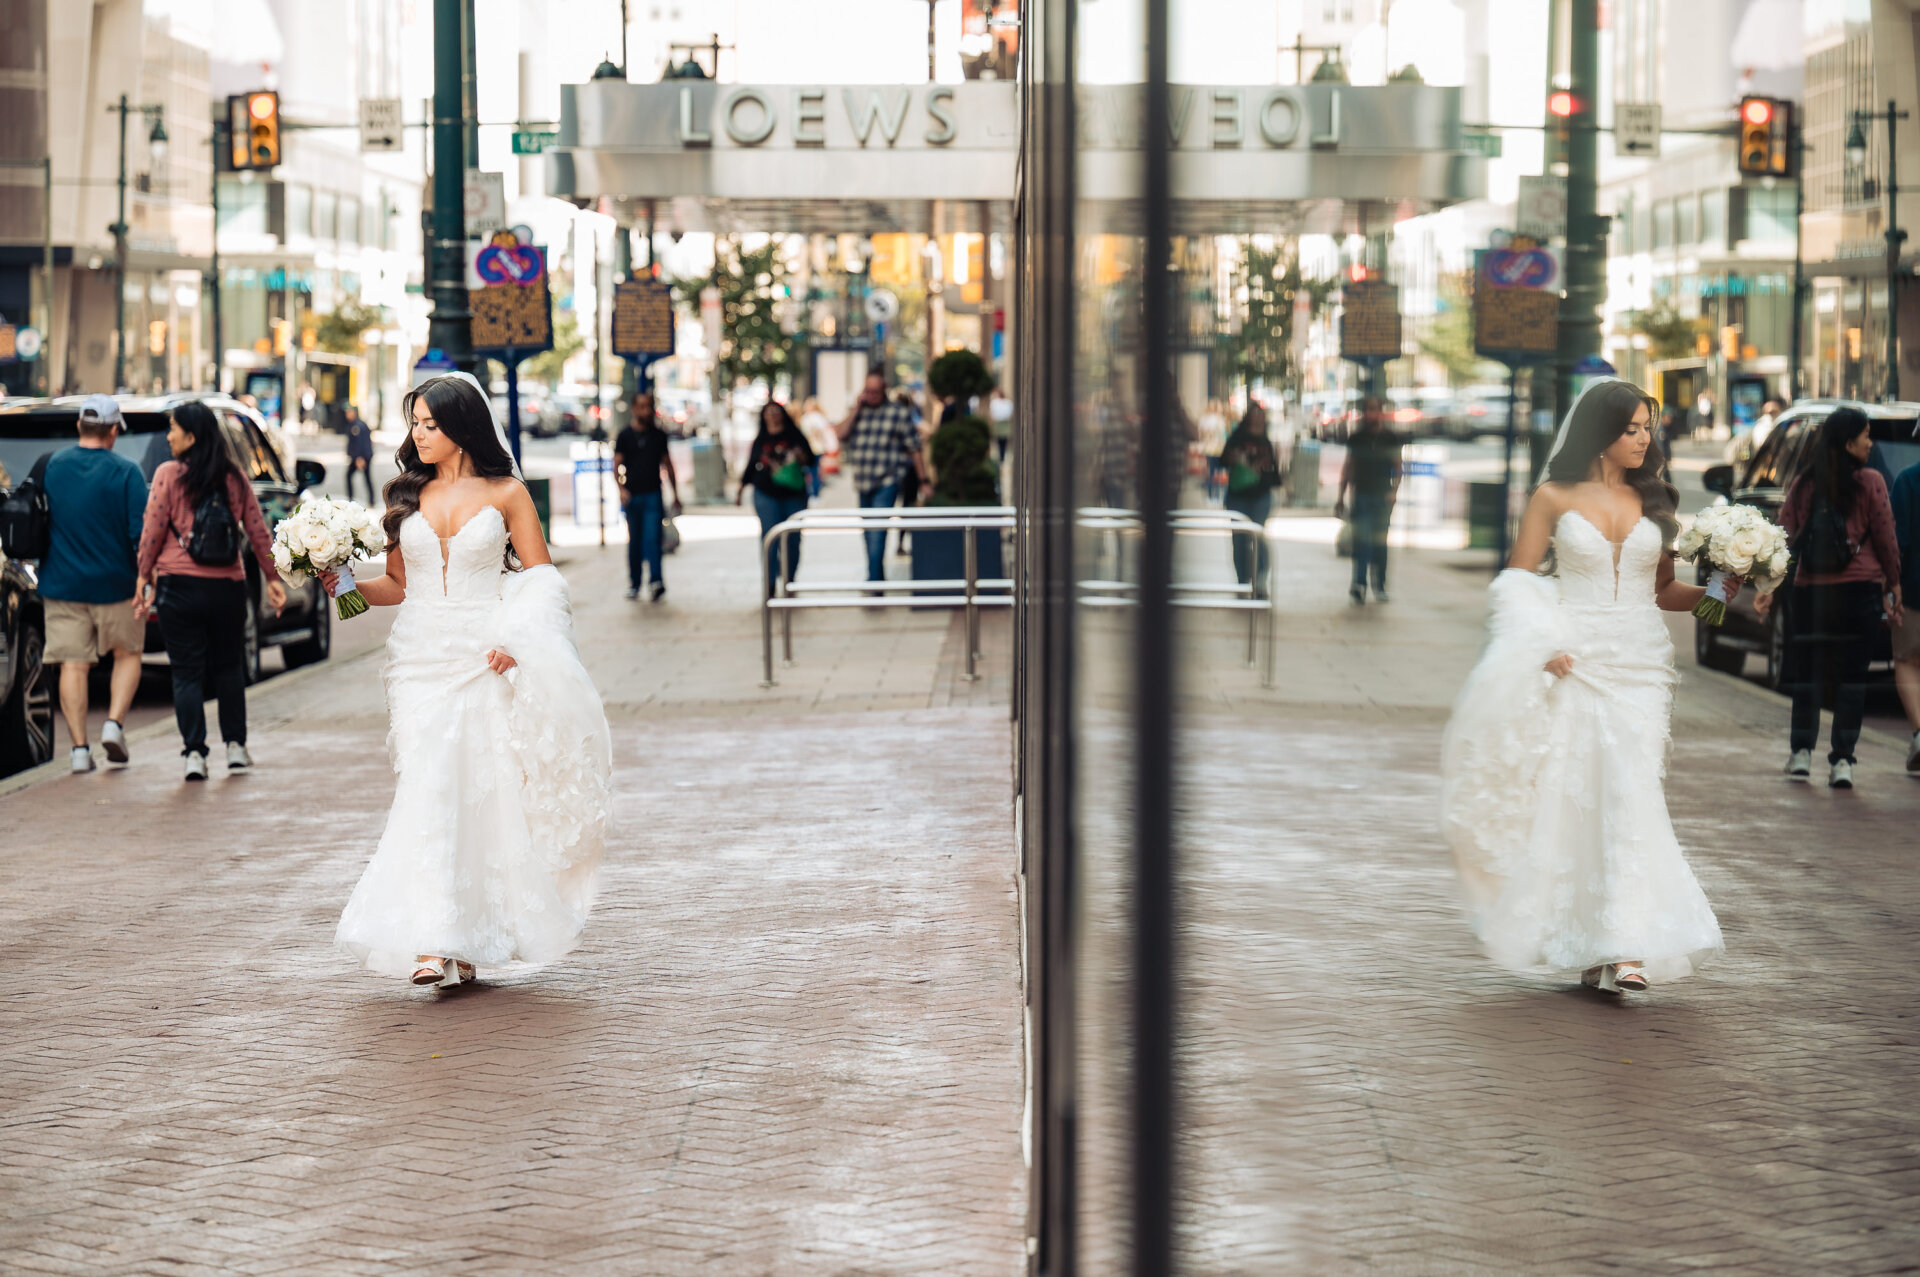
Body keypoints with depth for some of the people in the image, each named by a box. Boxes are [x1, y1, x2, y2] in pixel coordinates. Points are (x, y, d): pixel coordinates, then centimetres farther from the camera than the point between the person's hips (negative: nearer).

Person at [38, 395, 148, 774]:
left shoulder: (50, 466, 1)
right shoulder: (125, 472, -10)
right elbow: (141, 532, -13)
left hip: (61, 584, 2)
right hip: (114, 583, -2)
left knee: (73, 665, 5)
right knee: (127, 655, 16)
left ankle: (79, 747, 0)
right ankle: (115, 723, -1)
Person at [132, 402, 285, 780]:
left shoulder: (168, 475, -6)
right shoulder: (234, 477, 4)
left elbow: (152, 531, -6)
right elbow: (258, 530, 8)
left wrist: (144, 576, 5)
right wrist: (272, 577, 16)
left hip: (180, 587, -3)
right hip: (228, 588, 3)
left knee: (187, 671, 2)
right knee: (229, 667, 17)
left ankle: (194, 752, -5)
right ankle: (235, 746, 18)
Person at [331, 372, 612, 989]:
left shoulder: (506, 493, 3)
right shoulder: (407, 495, 12)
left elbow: (540, 580, 1)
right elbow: (399, 583, 15)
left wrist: (518, 639, -14)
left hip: (487, 659, -2)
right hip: (424, 657, 2)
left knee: (485, 791, -1)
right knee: (430, 792, -10)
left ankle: (472, 938, 10)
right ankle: (434, 943, -14)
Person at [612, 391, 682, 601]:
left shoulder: (659, 435, 11)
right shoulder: (625, 436, 4)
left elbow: (667, 465, 18)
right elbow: (616, 466, -1)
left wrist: (675, 495, 17)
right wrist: (621, 488, -19)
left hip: (654, 495, 0)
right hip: (632, 496, 0)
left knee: (653, 538, -13)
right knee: (634, 542, 6)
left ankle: (657, 581, -22)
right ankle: (634, 584, 14)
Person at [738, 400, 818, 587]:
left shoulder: (794, 435, 6)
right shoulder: (760, 440, 11)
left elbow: (811, 460, 4)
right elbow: (751, 467, 18)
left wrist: (801, 456, -18)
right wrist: (741, 489, 13)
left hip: (793, 494, 0)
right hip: (767, 495, 0)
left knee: (792, 540, 2)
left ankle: (790, 580, 15)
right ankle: (770, 584, -8)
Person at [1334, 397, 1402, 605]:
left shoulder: (1390, 439, 5)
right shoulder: (1356, 439, 8)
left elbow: (1397, 467, 8)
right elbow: (1348, 468, 13)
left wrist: (1394, 490, -7)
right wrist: (1340, 497, 10)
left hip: (1382, 496, 0)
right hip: (1361, 495, 0)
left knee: (1379, 542, 5)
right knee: (1361, 540, -8)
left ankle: (1379, 587, 15)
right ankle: (1359, 585, -14)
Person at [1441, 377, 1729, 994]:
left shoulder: (1652, 501, 11)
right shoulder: (1554, 497, 3)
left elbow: (1663, 590, 17)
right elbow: (1518, 582, 2)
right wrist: (1540, 643, -13)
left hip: (1637, 665, 1)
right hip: (1571, 663, -1)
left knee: (1630, 793, -11)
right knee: (1567, 796, -1)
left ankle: (1626, 948, -16)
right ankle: (1582, 943, 12)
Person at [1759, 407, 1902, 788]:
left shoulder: (1803, 485, 5)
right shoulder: (1870, 482, -5)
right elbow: (1885, 539, -2)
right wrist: (1894, 586, 7)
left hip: (1808, 592, 3)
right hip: (1858, 592, -3)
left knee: (1808, 673, 14)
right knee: (1852, 677, 2)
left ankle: (1801, 753, 15)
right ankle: (1842, 760, -1)